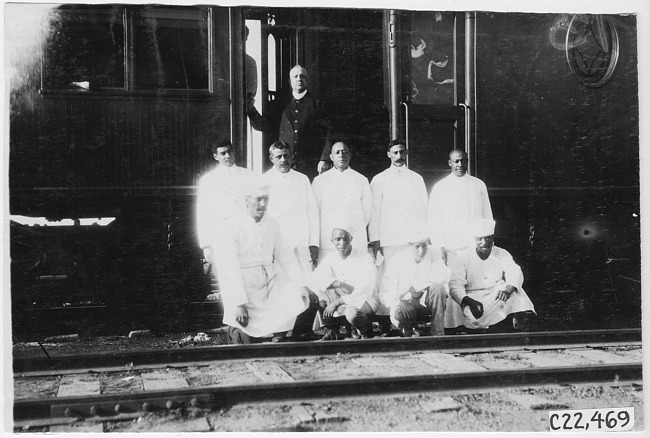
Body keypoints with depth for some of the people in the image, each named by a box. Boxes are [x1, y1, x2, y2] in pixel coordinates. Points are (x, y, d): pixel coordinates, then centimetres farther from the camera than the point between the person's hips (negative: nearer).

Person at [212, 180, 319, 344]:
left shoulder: (272, 225, 9)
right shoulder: (231, 228, -9)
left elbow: (286, 257, 10)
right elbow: (229, 269, -14)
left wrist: (300, 286, -3)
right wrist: (238, 304, -20)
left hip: (272, 284, 5)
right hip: (245, 289, -5)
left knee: (310, 299, -11)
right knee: (247, 340, -16)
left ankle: (280, 336, 8)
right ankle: (235, 330, 19)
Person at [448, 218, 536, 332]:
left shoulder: (502, 254, 4)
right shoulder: (462, 258, -2)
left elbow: (515, 273, -12)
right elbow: (455, 285, -9)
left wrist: (508, 289, -36)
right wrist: (469, 301, -30)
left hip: (497, 297, 2)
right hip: (474, 298, -2)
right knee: (474, 320, -33)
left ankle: (518, 316, -29)